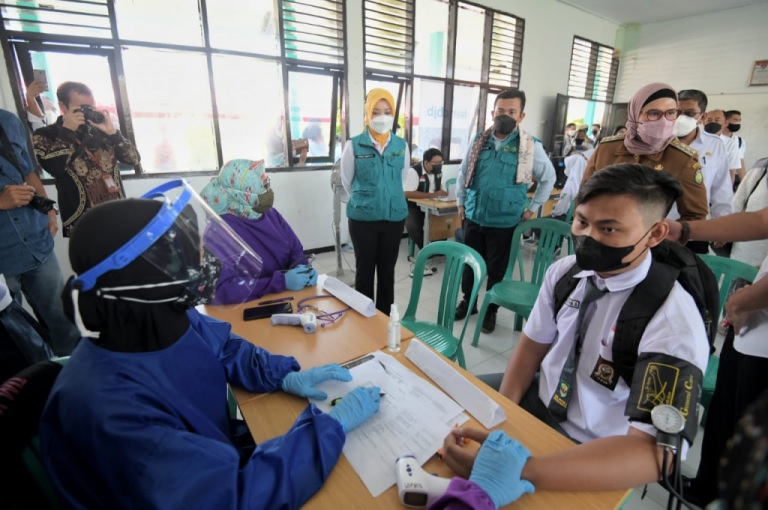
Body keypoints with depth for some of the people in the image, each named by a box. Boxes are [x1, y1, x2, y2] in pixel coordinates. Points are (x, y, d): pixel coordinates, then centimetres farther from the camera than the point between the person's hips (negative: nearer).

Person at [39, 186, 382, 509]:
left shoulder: (165, 320, -13)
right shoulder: (108, 407, -36)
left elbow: (224, 347, 5)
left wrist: (286, 377, -9)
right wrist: (334, 423, -29)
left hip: (221, 455, 6)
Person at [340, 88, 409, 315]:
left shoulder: (402, 146, 1)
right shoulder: (354, 145, -7)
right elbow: (347, 182, 4)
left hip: (394, 217, 3)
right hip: (363, 219, -2)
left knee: (387, 271, 13)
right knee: (364, 270, 8)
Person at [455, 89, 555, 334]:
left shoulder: (531, 146, -7)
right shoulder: (478, 142, 1)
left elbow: (549, 178, 6)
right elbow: (463, 174, 12)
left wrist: (532, 208, 3)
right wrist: (460, 203, 11)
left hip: (505, 222, -2)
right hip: (473, 217, 3)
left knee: (496, 269, 8)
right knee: (469, 263, 14)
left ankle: (491, 310, 28)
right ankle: (467, 301, 35)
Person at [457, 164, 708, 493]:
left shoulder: (673, 323, -27)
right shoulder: (564, 271, -10)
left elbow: (656, 453, -33)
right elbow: (532, 344, 1)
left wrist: (520, 471, -46)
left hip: (593, 447, -5)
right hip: (540, 399, 6)